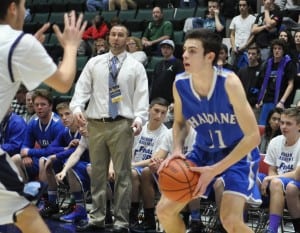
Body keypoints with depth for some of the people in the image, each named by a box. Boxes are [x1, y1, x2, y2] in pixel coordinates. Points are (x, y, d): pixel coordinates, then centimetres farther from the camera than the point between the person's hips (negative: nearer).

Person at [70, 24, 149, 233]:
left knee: (122, 174, 0)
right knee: (97, 173, 8)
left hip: (122, 125, -2)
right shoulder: (94, 63, 10)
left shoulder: (135, 66, 5)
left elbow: (142, 95, 0)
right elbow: (83, 88, 6)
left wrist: (139, 117, -16)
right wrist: (77, 107, -12)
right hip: (96, 123, 2)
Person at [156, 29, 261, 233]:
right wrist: (177, 150, -14)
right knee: (165, 209, 2)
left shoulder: (229, 82, -29)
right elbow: (180, 122, 7)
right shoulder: (180, 84, -14)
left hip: (239, 152, -5)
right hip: (204, 151, 5)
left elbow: (253, 136, -26)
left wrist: (215, 169, -27)